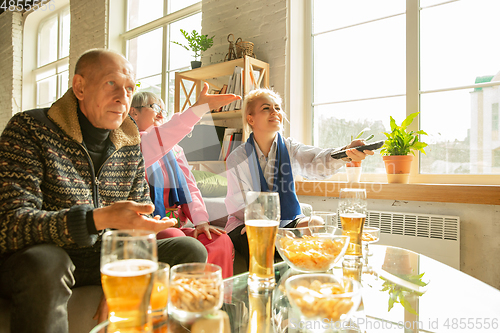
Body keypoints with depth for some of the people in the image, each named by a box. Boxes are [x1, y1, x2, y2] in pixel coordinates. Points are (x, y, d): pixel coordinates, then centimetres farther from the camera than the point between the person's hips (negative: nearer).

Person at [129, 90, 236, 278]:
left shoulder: (174, 150, 20)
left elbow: (189, 185, 15)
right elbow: (158, 139, -25)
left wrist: (201, 221, -1)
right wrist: (199, 107, -34)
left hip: (175, 226, 6)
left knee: (221, 241, -18)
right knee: (176, 239, -35)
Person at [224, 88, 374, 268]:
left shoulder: (290, 148, -2)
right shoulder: (237, 159, -8)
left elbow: (316, 162, -25)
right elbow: (238, 205, -10)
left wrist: (345, 153, -48)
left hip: (286, 220, 3)